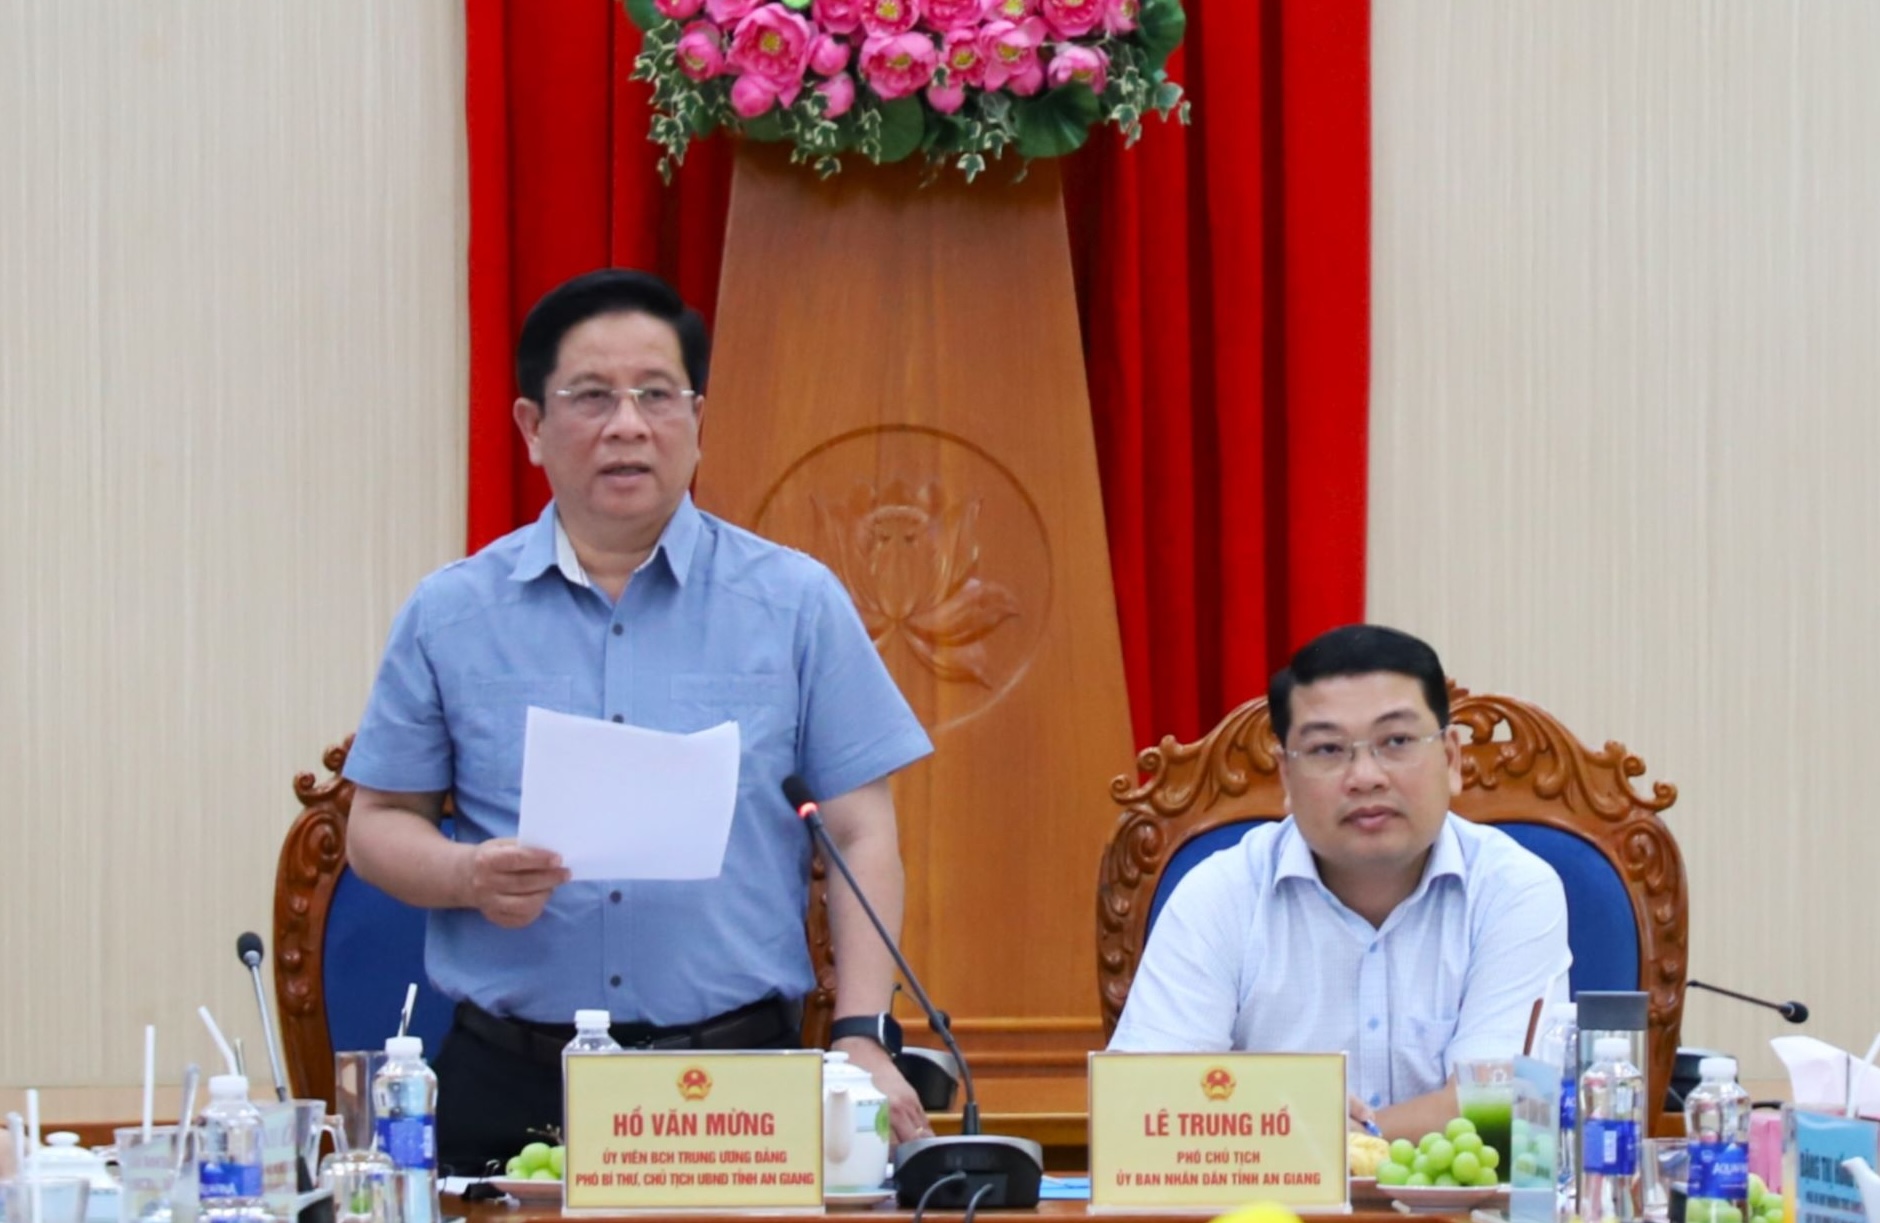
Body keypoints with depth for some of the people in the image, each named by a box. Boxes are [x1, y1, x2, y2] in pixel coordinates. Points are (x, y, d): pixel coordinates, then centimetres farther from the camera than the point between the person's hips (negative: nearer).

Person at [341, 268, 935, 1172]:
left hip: (739, 1071, 0)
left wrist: (862, 1041, -8)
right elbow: (379, 825, 11)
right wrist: (469, 876, -12)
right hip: (508, 1087, 1)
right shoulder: (449, 616, 7)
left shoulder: (796, 604, 5)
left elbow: (861, 838, 3)